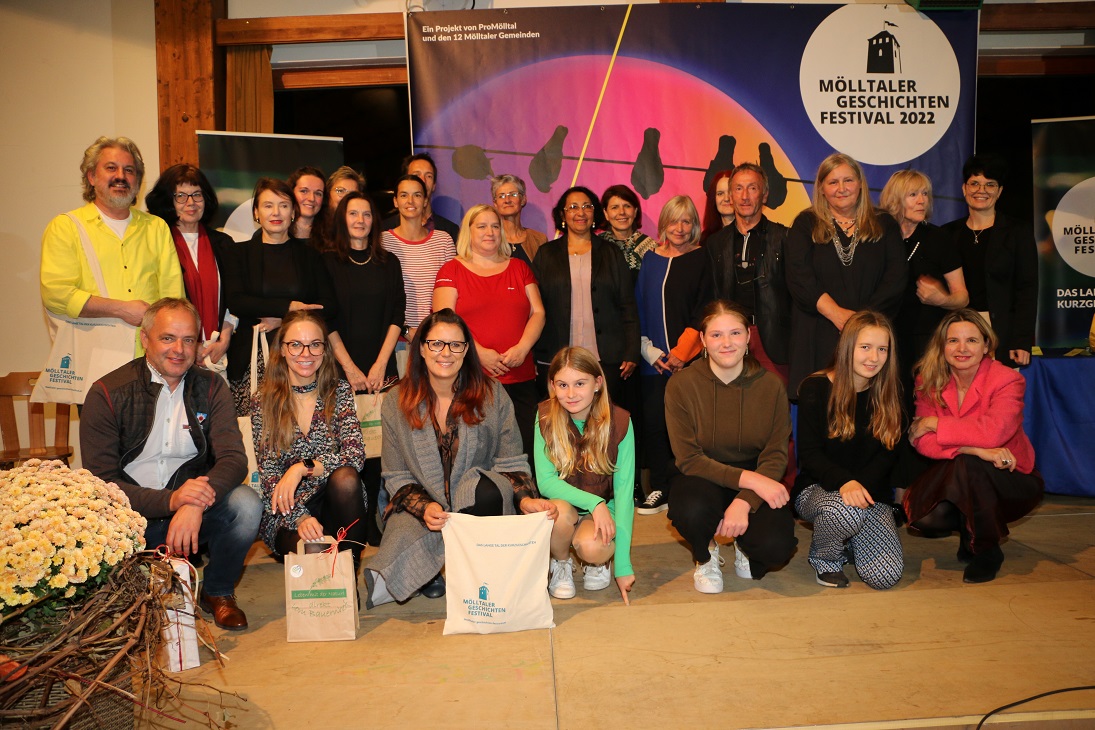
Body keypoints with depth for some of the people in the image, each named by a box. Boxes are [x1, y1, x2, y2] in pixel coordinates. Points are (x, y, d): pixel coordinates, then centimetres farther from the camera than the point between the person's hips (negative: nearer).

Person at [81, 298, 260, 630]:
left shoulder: (210, 387, 1)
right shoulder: (108, 394, -5)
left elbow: (234, 458, -11)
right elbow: (100, 481, -12)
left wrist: (196, 504, -32)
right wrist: (170, 500, -29)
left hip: (194, 513, 2)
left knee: (246, 504, -27)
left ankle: (217, 592, 3)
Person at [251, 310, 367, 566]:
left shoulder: (340, 392, 3)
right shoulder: (263, 402, 1)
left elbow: (355, 456, -9)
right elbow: (269, 476, -5)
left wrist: (302, 468, -24)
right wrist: (300, 517, -22)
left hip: (334, 499, 3)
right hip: (286, 511, -3)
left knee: (346, 477, -31)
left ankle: (349, 572, -16)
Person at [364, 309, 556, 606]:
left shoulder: (492, 395, 0)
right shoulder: (396, 402, 1)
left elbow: (511, 462, 0)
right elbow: (396, 477, 2)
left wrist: (525, 498, -21)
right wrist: (424, 508, -19)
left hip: (478, 504, 0)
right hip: (420, 506, 0)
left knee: (487, 489, -35)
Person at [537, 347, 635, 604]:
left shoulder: (619, 422, -16)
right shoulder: (545, 417, -13)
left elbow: (624, 491, -17)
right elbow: (545, 481, -14)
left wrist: (623, 565, -22)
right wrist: (594, 503, -30)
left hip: (604, 508, -1)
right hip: (564, 500, 1)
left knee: (592, 548, -32)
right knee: (560, 510, -33)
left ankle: (601, 561, 7)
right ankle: (561, 564, 0)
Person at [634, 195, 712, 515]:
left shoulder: (702, 260, 4)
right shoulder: (650, 259, 12)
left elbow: (702, 311, -2)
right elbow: (639, 306, 10)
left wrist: (681, 351, -9)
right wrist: (647, 349, -1)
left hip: (690, 358, -3)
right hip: (654, 359, 3)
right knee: (653, 422, 1)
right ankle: (659, 490, 13)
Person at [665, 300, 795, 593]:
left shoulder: (770, 385, -8)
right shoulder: (681, 385, -13)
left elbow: (776, 456, -8)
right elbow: (688, 459, -15)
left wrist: (744, 502, -25)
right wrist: (749, 479, -25)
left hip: (756, 485, 2)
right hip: (702, 479, -1)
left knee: (776, 546, -26)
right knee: (692, 510, -36)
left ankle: (743, 546, 16)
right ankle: (706, 556, 3)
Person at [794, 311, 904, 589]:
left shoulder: (889, 393, 3)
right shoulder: (815, 388, -7)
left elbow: (888, 454, 0)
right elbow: (808, 453, -12)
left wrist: (861, 485, -20)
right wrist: (844, 482, -30)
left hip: (871, 492, 3)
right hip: (818, 488, -3)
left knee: (886, 576, -15)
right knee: (846, 509, -38)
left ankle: (848, 543, 21)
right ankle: (822, 557, -3)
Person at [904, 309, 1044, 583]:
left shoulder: (1007, 380, -15)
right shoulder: (929, 381, -6)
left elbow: (993, 432, -33)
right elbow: (922, 441, -17)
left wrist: (933, 423, -22)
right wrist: (975, 448, -33)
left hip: (1011, 480, -2)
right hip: (957, 480, 3)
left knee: (967, 464, -35)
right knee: (925, 516, -27)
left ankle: (987, 550, -10)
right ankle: (968, 531, 12)